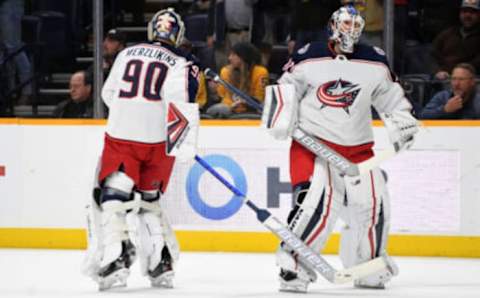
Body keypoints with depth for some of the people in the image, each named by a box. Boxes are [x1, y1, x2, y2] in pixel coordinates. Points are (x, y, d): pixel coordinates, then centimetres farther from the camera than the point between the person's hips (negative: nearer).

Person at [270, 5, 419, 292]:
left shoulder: (375, 62, 5)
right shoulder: (308, 57, -4)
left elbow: (391, 94, 14)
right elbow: (286, 88, 5)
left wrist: (403, 119, -1)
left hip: (357, 147, 4)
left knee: (373, 203, -1)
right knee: (317, 202, -23)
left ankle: (370, 264, 22)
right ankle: (292, 264, -15)